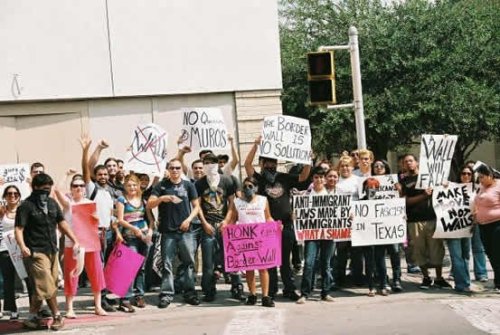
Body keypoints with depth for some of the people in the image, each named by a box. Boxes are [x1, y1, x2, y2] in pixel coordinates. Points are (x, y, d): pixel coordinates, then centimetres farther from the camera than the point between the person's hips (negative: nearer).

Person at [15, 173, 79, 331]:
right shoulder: (26, 206, -8)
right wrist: (23, 246, -29)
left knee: (40, 287, 10)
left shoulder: (52, 203, 11)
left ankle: (32, 317, 19)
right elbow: (19, 229, -13)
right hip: (36, 252, -6)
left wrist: (75, 240, 8)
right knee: (47, 286, -8)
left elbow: (62, 223, 16)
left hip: (52, 251, 6)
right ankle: (57, 316, 5)